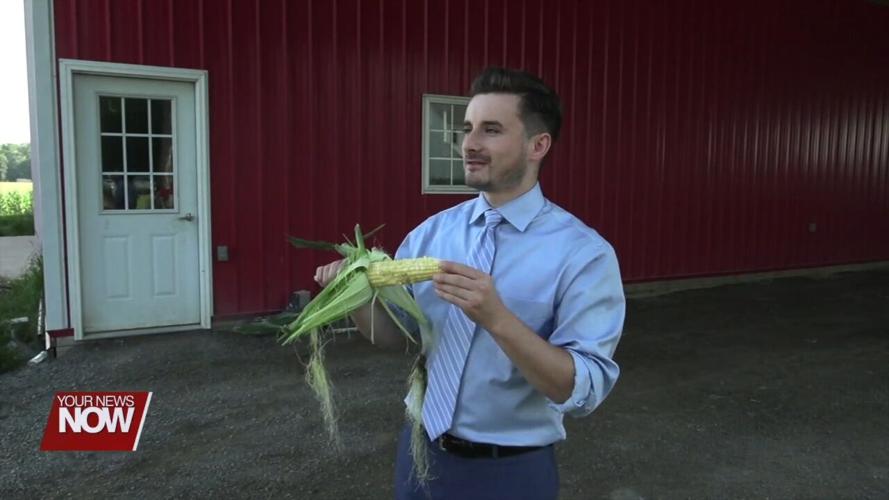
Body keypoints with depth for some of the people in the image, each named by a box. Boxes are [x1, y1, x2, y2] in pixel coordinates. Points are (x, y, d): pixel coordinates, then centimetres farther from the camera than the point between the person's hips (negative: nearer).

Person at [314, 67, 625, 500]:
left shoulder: (584, 253, -16)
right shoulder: (430, 232, -2)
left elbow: (583, 392, -22)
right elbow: (395, 334, 4)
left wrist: (496, 318, -34)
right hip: (419, 452, 4)